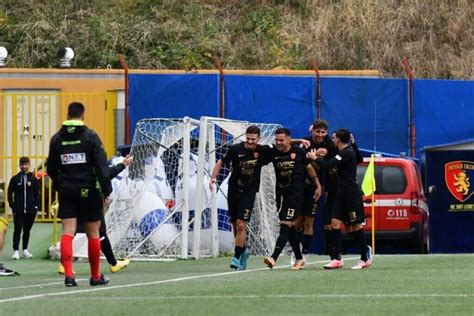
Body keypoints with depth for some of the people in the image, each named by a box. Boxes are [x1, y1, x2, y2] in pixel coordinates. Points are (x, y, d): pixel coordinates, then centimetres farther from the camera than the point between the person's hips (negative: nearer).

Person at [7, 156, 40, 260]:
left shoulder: (33, 179, 6)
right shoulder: (15, 179, 2)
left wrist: (36, 207, 0)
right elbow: (10, 194, 2)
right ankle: (16, 250, -8)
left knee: (27, 230, 10)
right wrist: (12, 207, -6)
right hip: (18, 211, -2)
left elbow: (37, 194, 9)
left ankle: (25, 250, 18)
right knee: (17, 230, -6)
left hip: (30, 210, 2)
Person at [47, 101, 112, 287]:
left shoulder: (57, 139, 4)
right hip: (88, 191, -2)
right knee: (93, 234, 8)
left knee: (67, 233, -2)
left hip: (66, 190, 2)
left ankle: (68, 273, -18)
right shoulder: (90, 136, -6)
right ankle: (95, 276, 16)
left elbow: (51, 169, 10)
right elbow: (101, 165, -10)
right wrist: (106, 191, -6)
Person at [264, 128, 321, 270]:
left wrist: (318, 186, 12)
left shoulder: (299, 152, -2)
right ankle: (299, 259, 24)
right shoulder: (273, 153, 4)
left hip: (295, 194, -5)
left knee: (285, 225, -14)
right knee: (291, 227, 12)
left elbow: (309, 168, 9)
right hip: (281, 193, 5)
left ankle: (274, 258, -26)